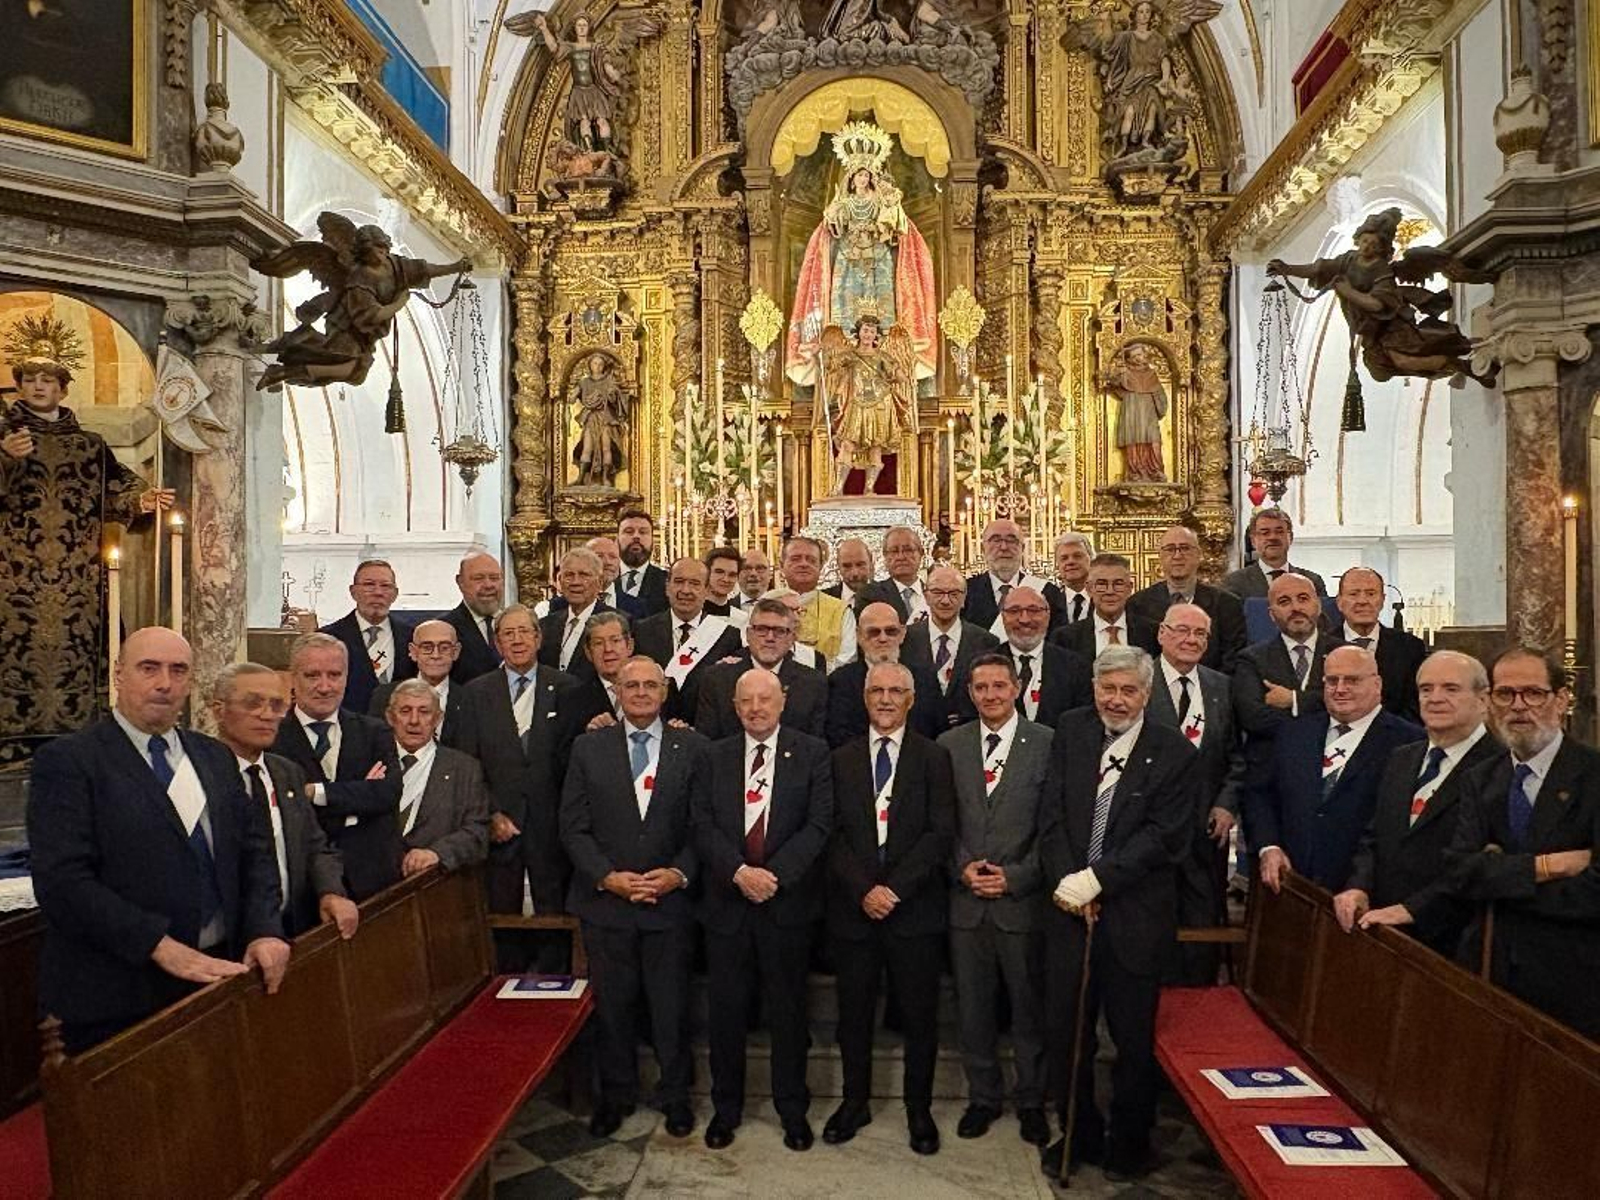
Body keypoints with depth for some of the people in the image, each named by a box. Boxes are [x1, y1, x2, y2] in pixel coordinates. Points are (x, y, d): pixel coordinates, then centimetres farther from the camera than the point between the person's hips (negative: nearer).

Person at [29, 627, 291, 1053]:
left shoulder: (217, 757, 10)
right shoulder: (67, 761, -8)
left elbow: (254, 849, 9)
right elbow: (62, 879, -17)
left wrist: (263, 929, -7)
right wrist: (163, 947, -22)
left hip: (214, 975, 5)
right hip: (115, 995, -5)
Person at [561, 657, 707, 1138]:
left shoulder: (691, 747, 0)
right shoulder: (589, 747, 2)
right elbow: (573, 826, 0)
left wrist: (679, 873, -12)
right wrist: (607, 876, -11)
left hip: (671, 900, 0)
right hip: (605, 899, 1)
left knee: (671, 1005, 10)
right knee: (612, 1004, 12)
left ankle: (675, 1095, 30)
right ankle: (615, 1094, 32)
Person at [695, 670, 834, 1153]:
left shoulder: (812, 753, -1)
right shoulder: (715, 756, 5)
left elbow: (820, 823, -8)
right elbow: (703, 825, -2)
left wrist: (775, 874, -16)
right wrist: (739, 872, -16)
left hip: (788, 900, -1)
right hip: (726, 900, 2)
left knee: (788, 1009, 10)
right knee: (727, 1009, 11)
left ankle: (792, 1106, 28)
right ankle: (726, 1106, 29)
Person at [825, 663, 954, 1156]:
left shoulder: (934, 758, 0)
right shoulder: (842, 759, 6)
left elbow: (940, 833, -7)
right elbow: (834, 834, 0)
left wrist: (894, 888, -14)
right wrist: (864, 890, -12)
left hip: (915, 909, -1)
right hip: (853, 908, 2)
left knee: (919, 1014, 9)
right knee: (854, 1012, 12)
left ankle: (918, 1107, 26)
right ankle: (855, 1101, 30)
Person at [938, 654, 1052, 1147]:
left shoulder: (1047, 744, -5)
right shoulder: (949, 746, 5)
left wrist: (1015, 877, -12)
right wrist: (962, 867, -8)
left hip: (1022, 898, -2)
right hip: (966, 900, 3)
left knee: (1029, 1006, 10)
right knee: (972, 1007, 13)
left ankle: (1032, 1101, 29)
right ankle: (983, 1097, 31)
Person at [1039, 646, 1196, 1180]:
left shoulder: (1175, 753, -6)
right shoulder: (1071, 731, 3)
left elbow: (1163, 836, -11)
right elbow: (1052, 815, 1)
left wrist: (1095, 879, -18)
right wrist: (1066, 883, -10)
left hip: (1135, 912, -3)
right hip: (1069, 906, 3)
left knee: (1134, 1036, 10)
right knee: (1065, 1029, 12)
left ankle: (1128, 1141, 32)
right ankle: (1079, 1133, 32)